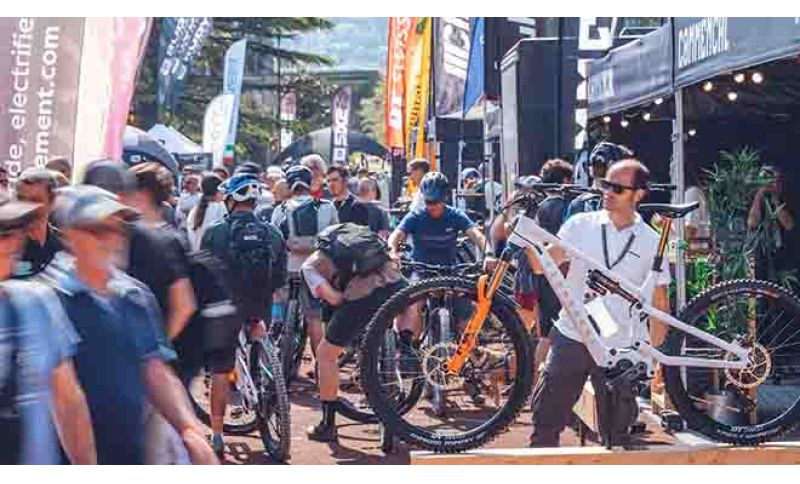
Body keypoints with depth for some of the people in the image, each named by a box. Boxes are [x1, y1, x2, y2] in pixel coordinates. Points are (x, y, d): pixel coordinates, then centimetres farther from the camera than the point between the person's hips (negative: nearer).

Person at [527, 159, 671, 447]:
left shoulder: (651, 242, 1)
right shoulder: (581, 224, 1)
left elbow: (660, 304, 3)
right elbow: (541, 264, -6)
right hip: (570, 339, 0)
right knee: (547, 419, 4)